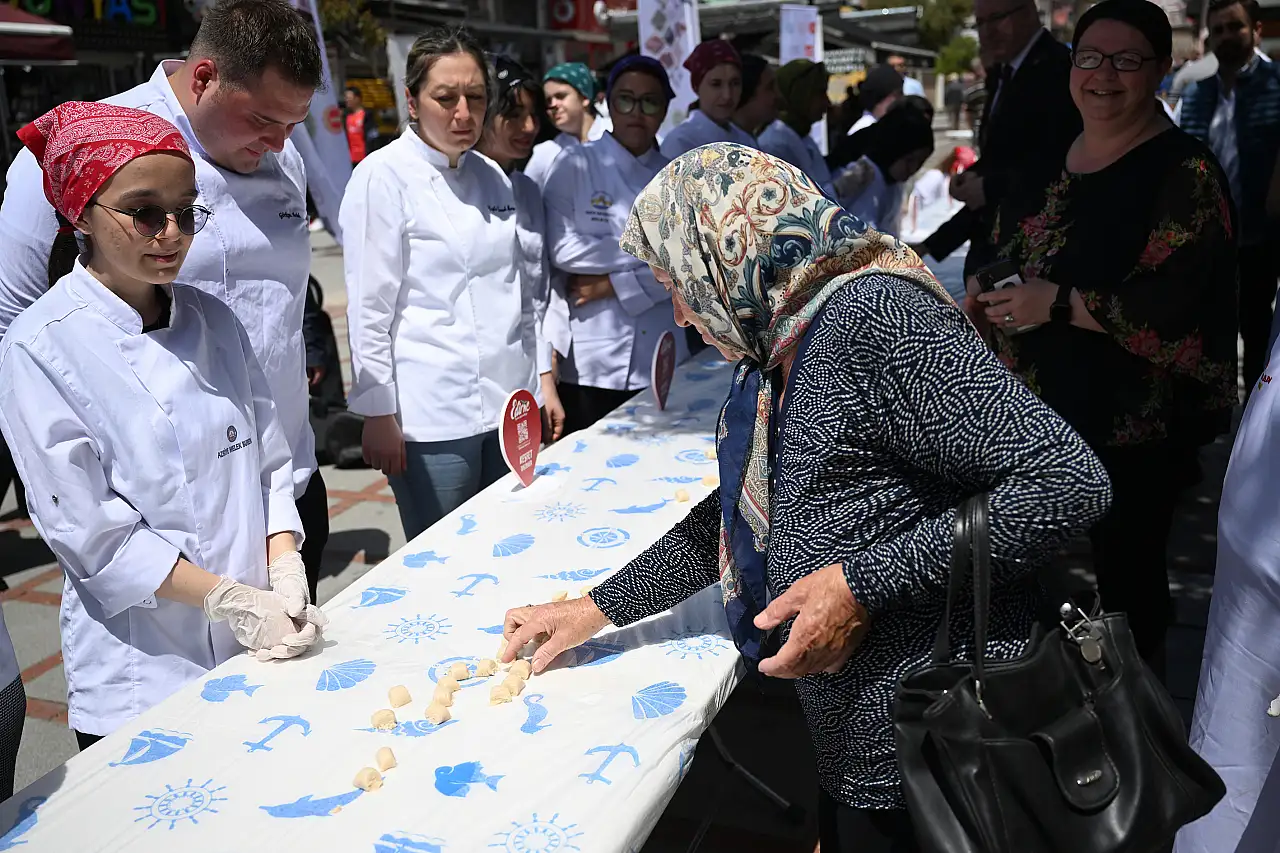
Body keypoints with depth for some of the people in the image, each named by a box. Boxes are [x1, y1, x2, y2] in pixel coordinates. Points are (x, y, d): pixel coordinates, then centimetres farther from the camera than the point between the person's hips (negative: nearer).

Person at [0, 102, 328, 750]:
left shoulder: (213, 320, 3)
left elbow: (269, 461, 5)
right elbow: (92, 534, -15)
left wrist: (285, 574, -9)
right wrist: (234, 602, -17)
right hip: (141, 676, -5)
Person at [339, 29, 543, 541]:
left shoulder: (493, 177, 11)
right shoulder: (384, 176, -8)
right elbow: (369, 306, -9)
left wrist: (538, 383, 15)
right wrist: (378, 414, -11)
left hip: (508, 405, 6)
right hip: (432, 416, -6)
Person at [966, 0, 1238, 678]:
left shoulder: (1183, 172, -13)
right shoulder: (1047, 165, 9)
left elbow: (1175, 304, -22)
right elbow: (996, 248, 19)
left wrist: (1059, 303, -23)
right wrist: (982, 289, -2)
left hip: (1130, 429, -7)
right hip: (1034, 409, 7)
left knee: (1127, 571, 6)